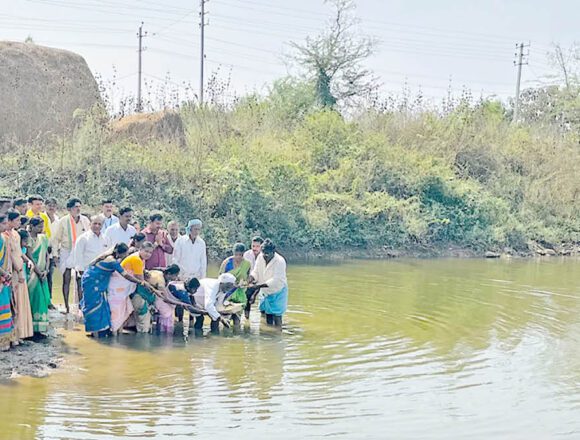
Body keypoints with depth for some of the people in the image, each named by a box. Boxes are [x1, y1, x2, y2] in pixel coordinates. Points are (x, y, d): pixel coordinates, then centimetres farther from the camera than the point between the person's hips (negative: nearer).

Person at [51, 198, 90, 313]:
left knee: (81, 280, 4)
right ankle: (66, 306, 8)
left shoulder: (85, 221, 1)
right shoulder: (63, 222, -6)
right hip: (67, 253, -2)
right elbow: (56, 239, -1)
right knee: (66, 280, 2)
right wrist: (56, 254, -4)